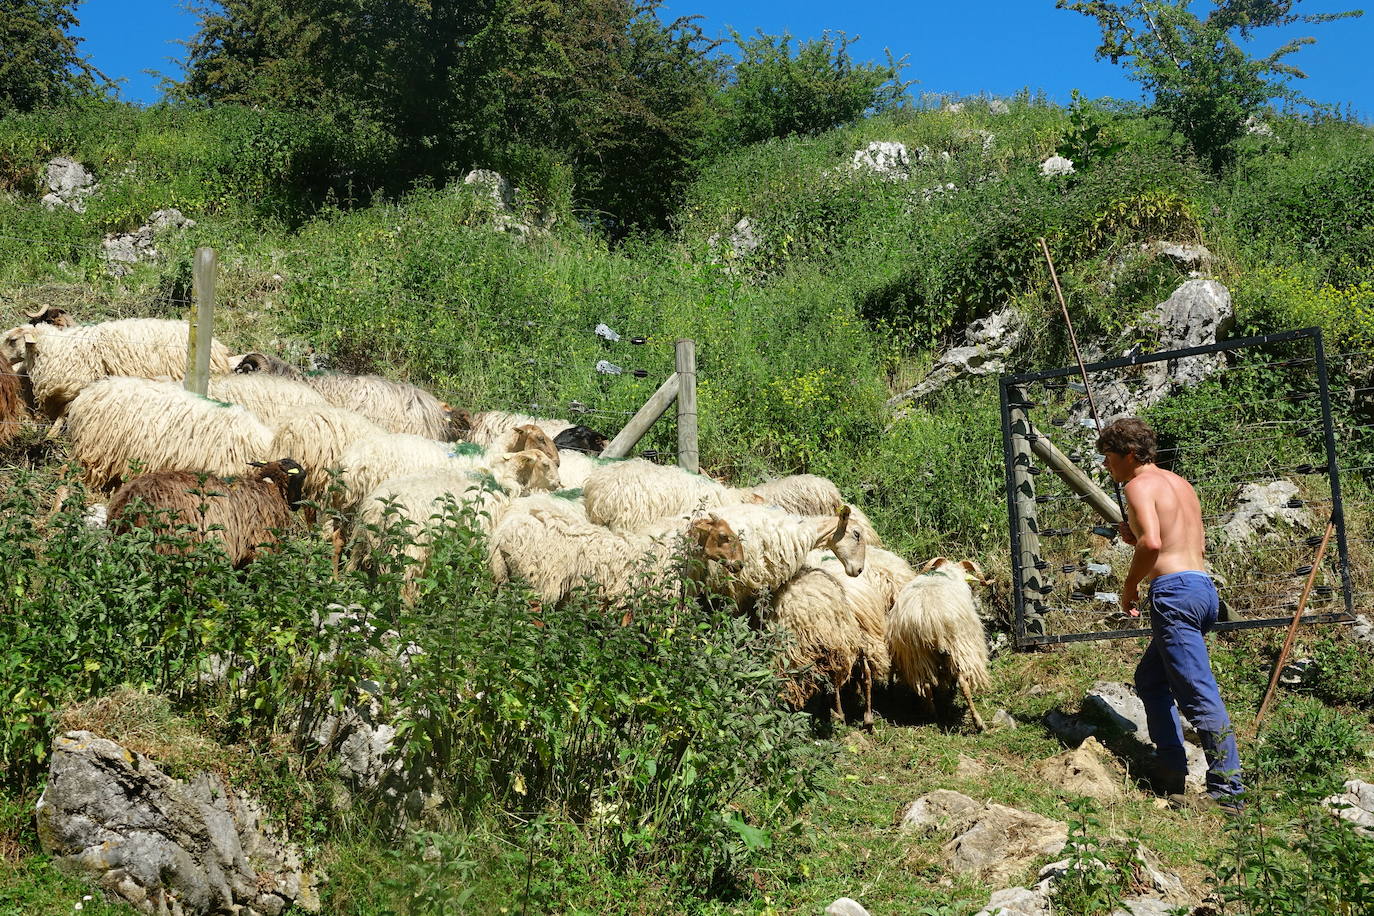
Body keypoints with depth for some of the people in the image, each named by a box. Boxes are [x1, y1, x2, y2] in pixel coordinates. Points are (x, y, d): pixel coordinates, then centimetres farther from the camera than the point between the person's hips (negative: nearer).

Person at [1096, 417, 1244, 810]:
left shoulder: (1139, 485, -5)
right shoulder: (1180, 484, 23)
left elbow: (1152, 542, -20)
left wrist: (1130, 585, -7)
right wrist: (1134, 538, 20)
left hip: (1174, 589, -10)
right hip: (1203, 586, 10)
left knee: (1199, 693, -11)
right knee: (1150, 678, 21)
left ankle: (1227, 788, -13)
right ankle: (1170, 774, 20)